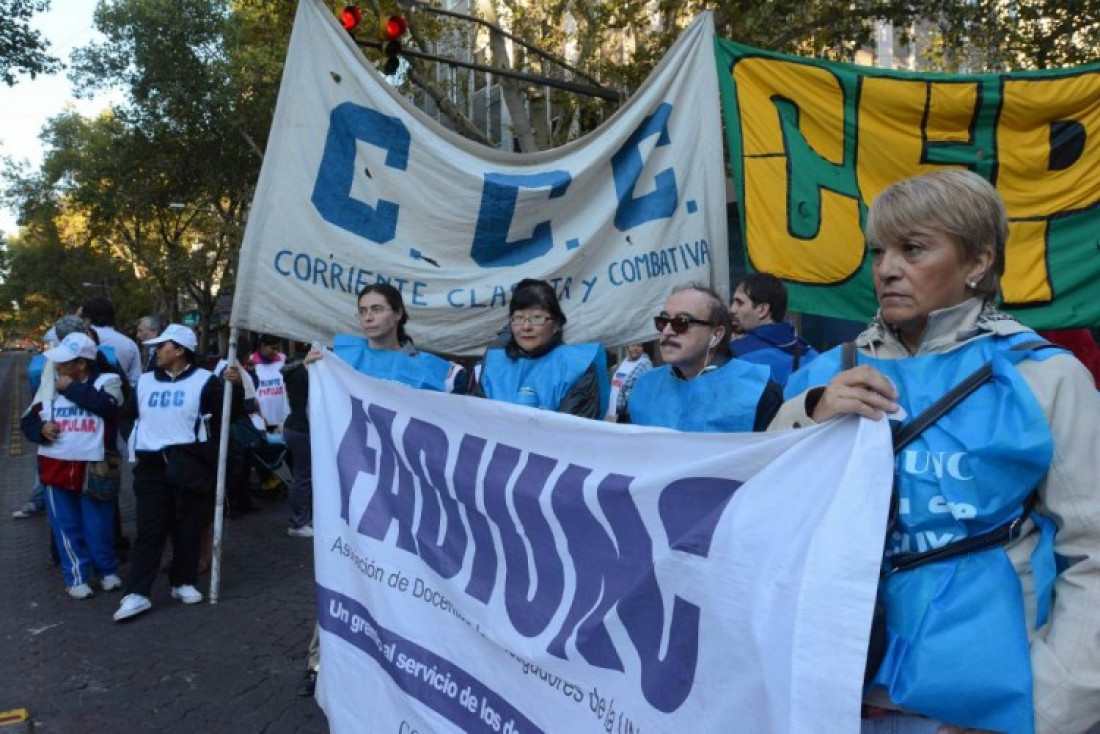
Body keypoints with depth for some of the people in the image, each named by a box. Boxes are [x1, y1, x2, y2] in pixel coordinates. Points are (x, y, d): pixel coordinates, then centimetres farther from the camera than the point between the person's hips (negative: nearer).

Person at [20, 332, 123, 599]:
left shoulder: (106, 380, -5)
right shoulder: (51, 386, 8)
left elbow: (106, 405, -26)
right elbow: (28, 420, 14)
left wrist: (71, 388, -16)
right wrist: (41, 429, -9)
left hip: (93, 468, -3)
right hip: (57, 468, 4)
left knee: (98, 525, 6)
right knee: (66, 526, 9)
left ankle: (107, 570, 26)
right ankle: (76, 577, 21)